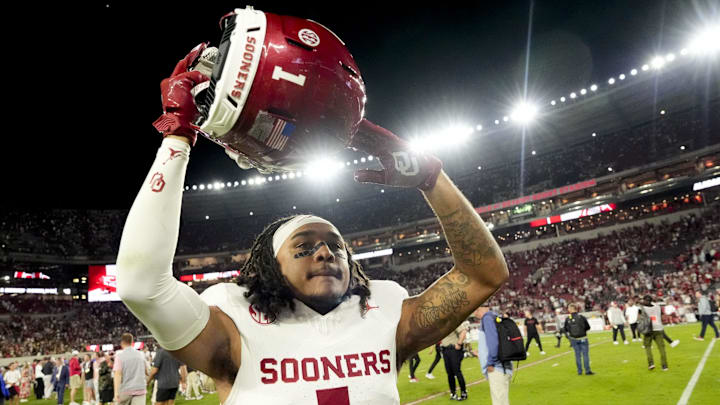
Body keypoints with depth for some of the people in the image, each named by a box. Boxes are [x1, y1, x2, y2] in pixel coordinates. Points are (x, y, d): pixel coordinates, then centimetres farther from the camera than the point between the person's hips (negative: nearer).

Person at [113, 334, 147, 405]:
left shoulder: (119, 355, -5)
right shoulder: (141, 354, 7)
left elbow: (117, 373, -16)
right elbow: (146, 372, 20)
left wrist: (116, 392, -21)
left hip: (125, 390, -1)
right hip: (140, 389, 2)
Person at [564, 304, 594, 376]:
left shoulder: (567, 319, -7)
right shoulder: (581, 317, -11)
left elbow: (565, 329, 2)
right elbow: (588, 327, -5)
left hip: (573, 339, 2)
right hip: (583, 338, -2)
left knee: (577, 355, 11)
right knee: (585, 354, 5)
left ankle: (579, 371, 15)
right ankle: (587, 371, 6)